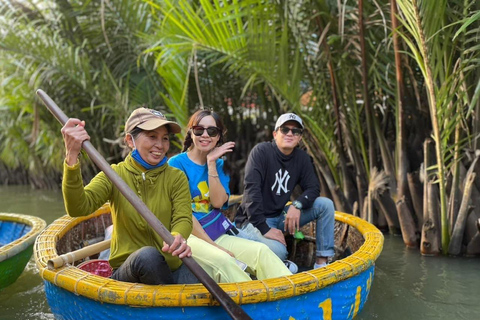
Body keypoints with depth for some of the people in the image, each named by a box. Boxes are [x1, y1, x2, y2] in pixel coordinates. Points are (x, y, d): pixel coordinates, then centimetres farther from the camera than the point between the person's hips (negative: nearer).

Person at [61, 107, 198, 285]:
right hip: (127, 271, 0)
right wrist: (72, 157, -32)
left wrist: (178, 237, -36)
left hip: (172, 267, 0)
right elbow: (78, 208, -16)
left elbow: (183, 218, -10)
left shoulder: (176, 177, 5)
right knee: (148, 255, -34)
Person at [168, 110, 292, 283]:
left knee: (260, 251, -19)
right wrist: (213, 246, -16)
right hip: (189, 235, -5)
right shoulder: (177, 164, -4)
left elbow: (218, 202, -3)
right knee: (223, 260, -35)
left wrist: (212, 163, -7)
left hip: (218, 234, 6)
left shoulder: (219, 165, 14)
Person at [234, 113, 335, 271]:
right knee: (277, 250, -36)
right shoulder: (261, 151, -14)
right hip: (254, 220, -7)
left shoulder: (302, 158, 5)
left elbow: (313, 188, 5)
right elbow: (251, 190, -21)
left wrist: (297, 205, -18)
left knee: (326, 204, -9)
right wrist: (264, 229, -27)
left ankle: (321, 262, -6)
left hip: (280, 216, 7)